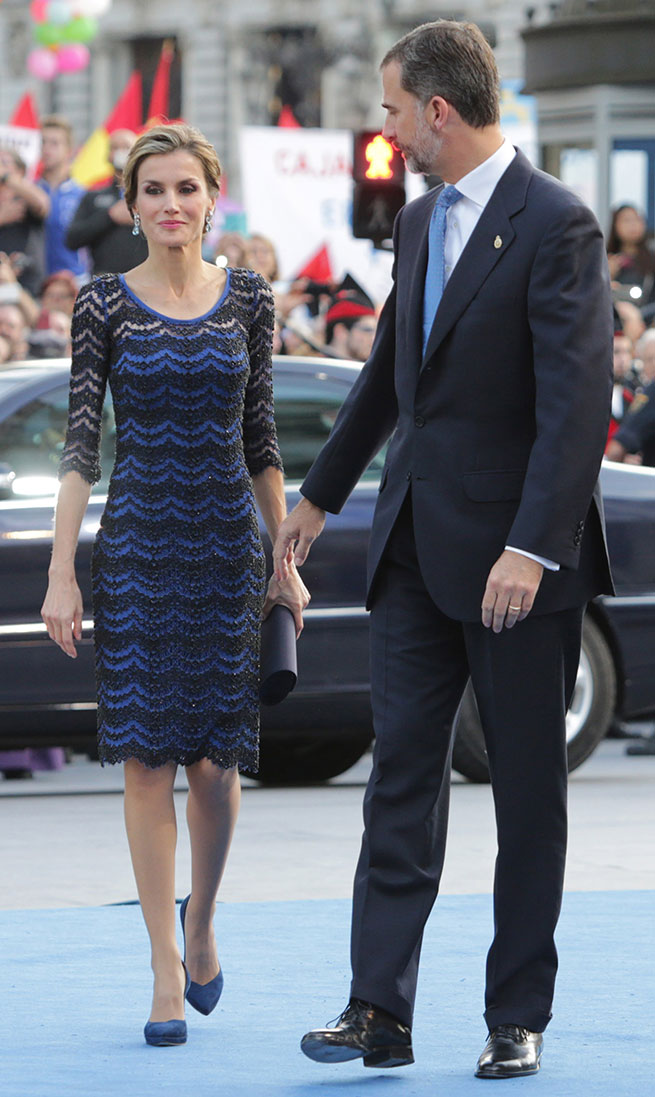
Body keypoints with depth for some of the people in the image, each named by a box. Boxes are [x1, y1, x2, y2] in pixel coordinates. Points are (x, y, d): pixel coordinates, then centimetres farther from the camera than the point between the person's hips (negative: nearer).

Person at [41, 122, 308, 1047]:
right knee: (148, 757, -4)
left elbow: (261, 439, 11)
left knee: (215, 759, -1)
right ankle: (168, 975, 2)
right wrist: (61, 574, -10)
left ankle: (201, 922, 26)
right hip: (137, 543, -1)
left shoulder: (248, 301, 6)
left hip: (226, 540, 2)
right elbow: (80, 443, -4)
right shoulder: (104, 304, 0)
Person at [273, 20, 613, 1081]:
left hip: (515, 554, -7)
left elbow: (577, 403, -20)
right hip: (418, 542, 7)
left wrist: (530, 549, -27)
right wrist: (320, 496, 31)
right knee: (401, 772, 2)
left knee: (528, 791, 4)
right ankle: (380, 1012, 1)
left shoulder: (556, 225, -13)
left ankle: (519, 1021, 11)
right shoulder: (419, 222, 12)